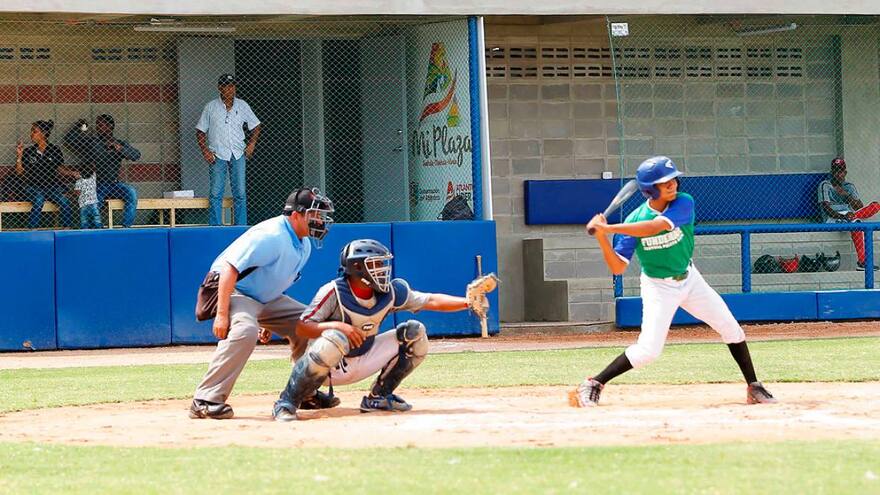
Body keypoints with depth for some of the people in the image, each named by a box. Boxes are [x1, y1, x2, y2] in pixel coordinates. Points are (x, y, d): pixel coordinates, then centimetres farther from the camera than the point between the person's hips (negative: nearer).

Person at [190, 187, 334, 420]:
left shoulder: (304, 245, 6)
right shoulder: (271, 236, -25)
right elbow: (230, 269, -30)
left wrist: (270, 321, 19)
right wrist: (222, 314, -35)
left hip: (266, 297, 10)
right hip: (233, 290, -10)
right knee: (245, 331, -36)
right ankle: (205, 400, -35)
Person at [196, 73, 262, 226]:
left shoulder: (242, 106, 9)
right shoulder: (211, 107, 3)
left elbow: (256, 126, 17)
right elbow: (200, 131, 6)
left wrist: (252, 143, 2)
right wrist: (205, 151, -5)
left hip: (238, 154, 2)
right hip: (218, 155, -2)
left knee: (240, 193, 0)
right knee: (216, 194, -5)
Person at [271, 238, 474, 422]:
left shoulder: (391, 293, -5)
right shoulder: (334, 292, -20)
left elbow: (431, 301, -3)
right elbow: (301, 329, -22)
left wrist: (467, 302, -14)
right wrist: (338, 326, -36)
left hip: (363, 362, 6)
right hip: (329, 368, -6)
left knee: (415, 332, -2)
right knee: (335, 339, -41)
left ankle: (379, 397, 9)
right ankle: (286, 403, -24)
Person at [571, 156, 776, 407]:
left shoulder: (684, 203, -20)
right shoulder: (635, 219, -19)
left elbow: (655, 226, -38)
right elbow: (618, 268, -18)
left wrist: (608, 229, -42)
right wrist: (602, 238, -33)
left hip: (690, 280, 3)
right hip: (658, 288, -3)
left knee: (732, 330, 2)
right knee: (649, 349, -15)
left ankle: (754, 388, 18)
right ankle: (593, 385, -1)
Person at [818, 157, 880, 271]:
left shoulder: (849, 187, 16)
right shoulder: (825, 185, 3)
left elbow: (861, 208, 4)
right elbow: (827, 209, -10)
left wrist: (847, 195, -10)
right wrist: (843, 216, -26)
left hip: (848, 215, 5)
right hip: (832, 220, -5)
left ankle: (853, 218, -33)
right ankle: (861, 262, -40)